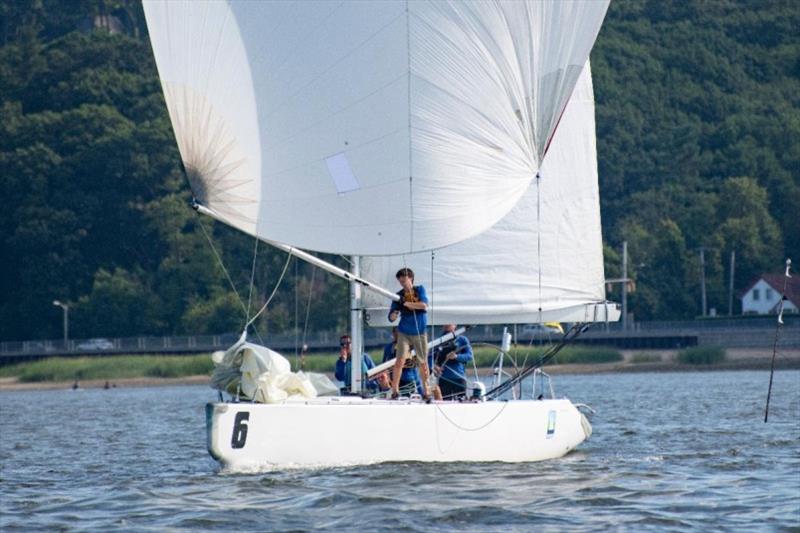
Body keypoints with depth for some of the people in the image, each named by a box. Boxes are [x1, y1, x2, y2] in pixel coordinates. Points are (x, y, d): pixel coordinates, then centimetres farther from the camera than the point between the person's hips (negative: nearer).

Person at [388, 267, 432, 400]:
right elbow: (391, 318, -1)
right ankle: (394, 390, -9)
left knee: (423, 363, 6)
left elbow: (424, 305, -15)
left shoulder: (419, 290, 1)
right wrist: (394, 314, -24)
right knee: (400, 360, -14)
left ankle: (425, 391, 18)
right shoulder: (399, 295, 1)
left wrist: (406, 303, -18)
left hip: (420, 333, 1)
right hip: (404, 333, -1)